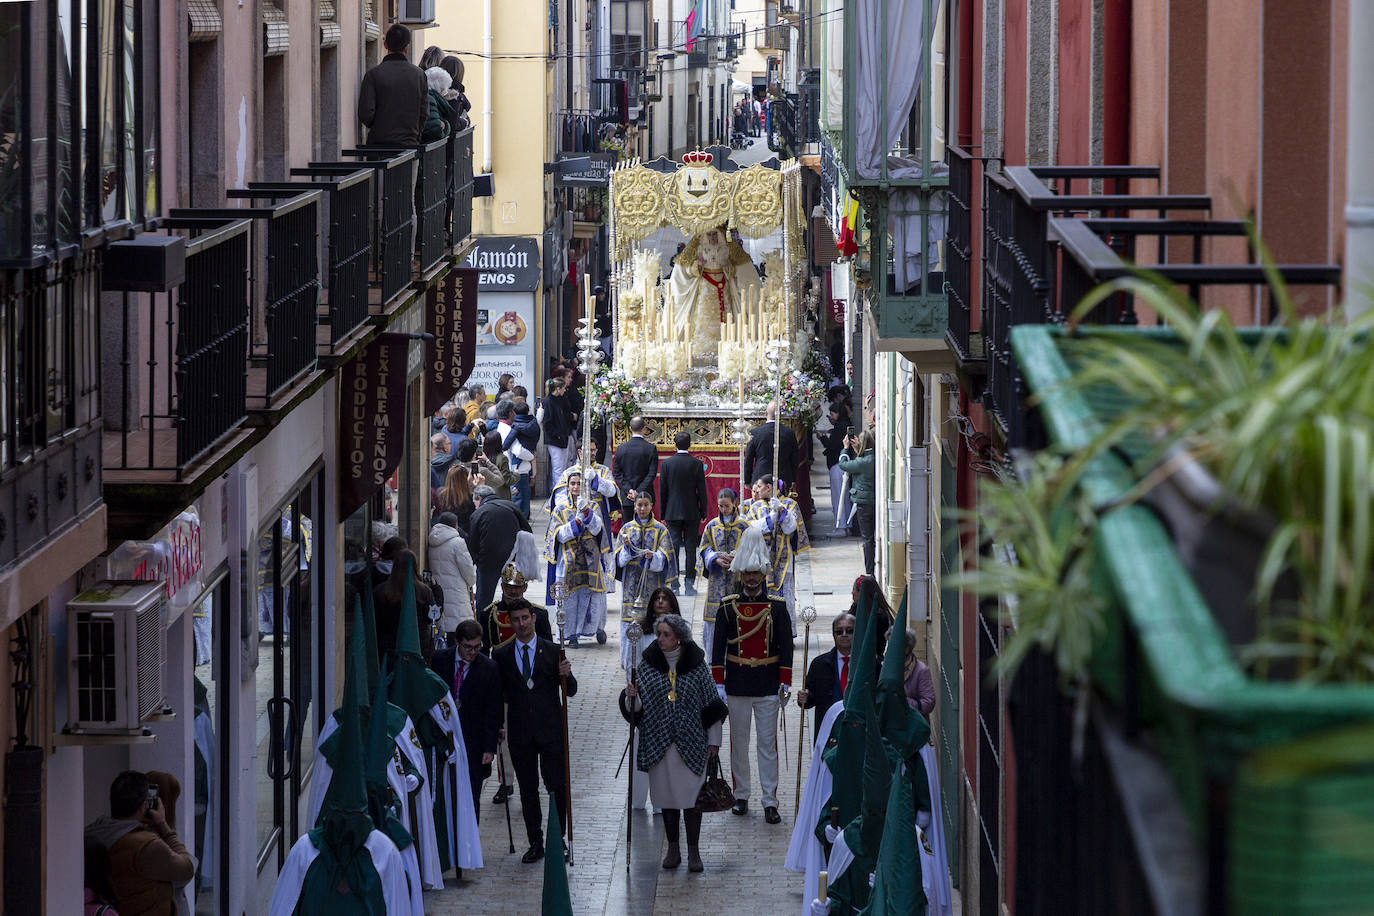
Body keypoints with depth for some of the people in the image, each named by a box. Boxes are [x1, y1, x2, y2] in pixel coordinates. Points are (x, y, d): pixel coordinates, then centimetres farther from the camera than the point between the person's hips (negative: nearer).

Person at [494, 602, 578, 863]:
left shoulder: (552, 652, 3)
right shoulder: (501, 655, 6)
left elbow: (571, 691, 4)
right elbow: (498, 693, 11)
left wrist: (566, 675, -16)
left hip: (550, 730, -1)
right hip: (520, 733, 1)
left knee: (557, 787, -2)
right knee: (527, 790, 6)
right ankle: (535, 843, 13)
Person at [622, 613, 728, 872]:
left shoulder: (696, 664, -1)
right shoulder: (647, 665, 3)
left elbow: (711, 703, 4)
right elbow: (638, 707, 5)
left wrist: (714, 741, 3)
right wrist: (632, 697, -18)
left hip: (691, 742, -2)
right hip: (659, 741, 2)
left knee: (692, 795, -2)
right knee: (667, 795, 8)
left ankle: (693, 851, 6)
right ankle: (673, 849, 19)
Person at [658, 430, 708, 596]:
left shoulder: (666, 464, -3)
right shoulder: (697, 464, -5)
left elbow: (662, 490, 1)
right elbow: (702, 490, -3)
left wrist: (663, 513, 8)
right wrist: (703, 512, 6)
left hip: (672, 513, 0)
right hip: (692, 513, 0)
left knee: (674, 547, 2)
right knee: (691, 548, 4)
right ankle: (689, 584, 3)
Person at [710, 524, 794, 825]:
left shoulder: (777, 606, 1)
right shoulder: (728, 607, 1)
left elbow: (786, 647, 2)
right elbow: (718, 647, 2)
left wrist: (785, 683, -4)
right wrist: (718, 684, -3)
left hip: (768, 687, -1)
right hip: (737, 685, 1)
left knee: (768, 743, 0)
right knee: (739, 743, 8)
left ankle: (770, 802, 2)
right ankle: (741, 796, 19)